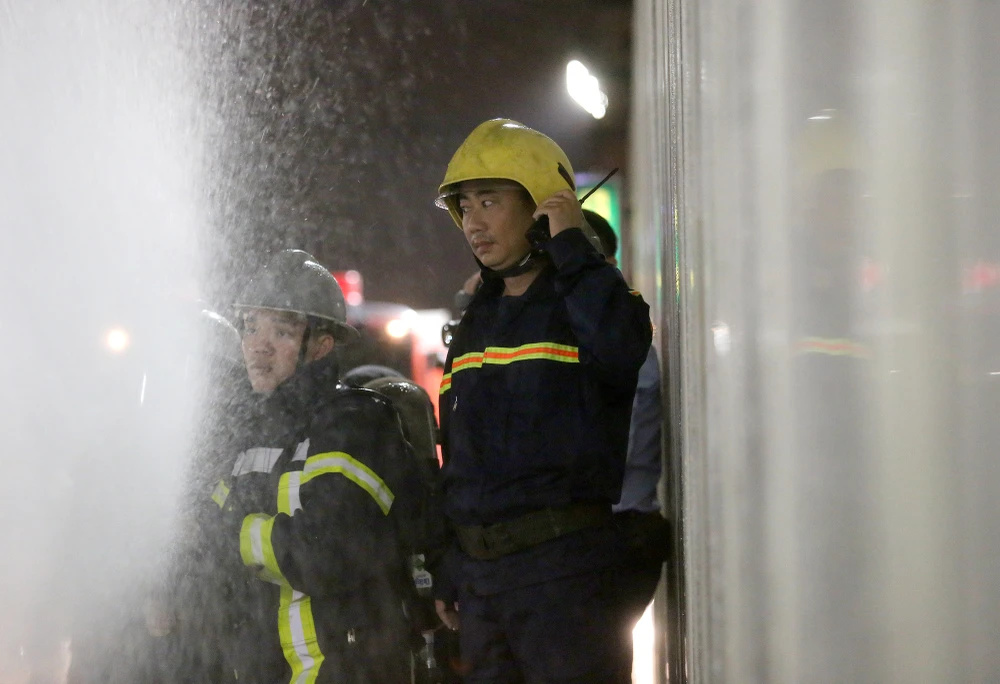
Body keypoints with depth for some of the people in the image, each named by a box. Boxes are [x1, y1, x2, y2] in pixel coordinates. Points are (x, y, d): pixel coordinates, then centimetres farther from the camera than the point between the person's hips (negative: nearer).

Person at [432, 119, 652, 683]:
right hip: (478, 570, 7)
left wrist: (572, 249, -19)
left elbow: (623, 346, -30)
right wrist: (447, 573, 18)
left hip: (562, 565, -7)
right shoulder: (476, 320, 18)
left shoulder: (586, 297, -3)